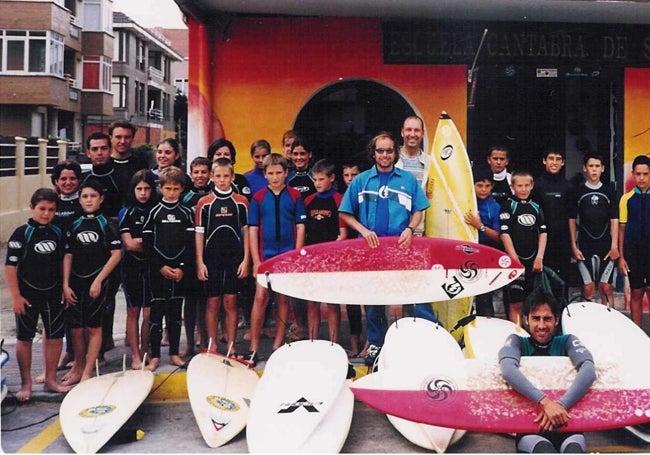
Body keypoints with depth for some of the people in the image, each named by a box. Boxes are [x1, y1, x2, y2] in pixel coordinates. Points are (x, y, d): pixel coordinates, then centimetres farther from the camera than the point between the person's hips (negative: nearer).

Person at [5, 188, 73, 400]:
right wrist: (16, 296, -13)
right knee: (24, 338, 6)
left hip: (53, 293, 4)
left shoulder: (58, 233, 4)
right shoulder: (22, 233, -9)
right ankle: (26, 384, 17)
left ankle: (50, 380, 23)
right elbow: (10, 266, -11)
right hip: (28, 294, -4)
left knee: (55, 336, 8)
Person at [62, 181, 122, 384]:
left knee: (94, 327, 1)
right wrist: (65, 284, 2)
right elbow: (68, 256, 9)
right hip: (75, 282, 4)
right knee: (75, 328, 9)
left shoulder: (107, 225, -2)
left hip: (97, 283, -4)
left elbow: (116, 254, -7)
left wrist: (98, 280, -11)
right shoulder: (75, 226, 9)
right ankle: (78, 367, 26)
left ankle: (87, 372, 7)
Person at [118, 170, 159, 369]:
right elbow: (128, 244, -6)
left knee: (149, 313, -1)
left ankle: (144, 353, 14)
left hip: (152, 267, 0)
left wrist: (139, 242, -8)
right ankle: (135, 356, 12)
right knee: (133, 311, 6)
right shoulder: (126, 212, 3)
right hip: (131, 268, 0)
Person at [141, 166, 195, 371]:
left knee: (175, 313, 9)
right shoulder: (154, 212, 1)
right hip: (158, 270, -2)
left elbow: (191, 243, 2)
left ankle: (174, 353, 17)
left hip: (180, 270, 2)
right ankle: (155, 356, 7)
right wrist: (161, 267, -10)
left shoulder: (186, 213, 6)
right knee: (156, 312, 0)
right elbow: (147, 244, -2)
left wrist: (182, 267, -9)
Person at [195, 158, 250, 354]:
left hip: (234, 259, 0)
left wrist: (246, 259, 1)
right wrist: (200, 262, -2)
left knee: (231, 302, 4)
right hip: (211, 259, 0)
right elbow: (199, 233, 3)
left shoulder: (241, 202, 4)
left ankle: (231, 345, 12)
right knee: (212, 303, 5)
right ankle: (212, 345, 14)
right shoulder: (204, 203, 2)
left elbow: (246, 231, 6)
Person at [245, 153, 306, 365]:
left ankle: (278, 346, 16)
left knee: (283, 299, 7)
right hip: (265, 256, 0)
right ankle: (254, 348, -2)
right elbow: (252, 230, 3)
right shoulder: (258, 197, 4)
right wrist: (256, 260, -3)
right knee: (260, 297, -8)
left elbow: (300, 227, 3)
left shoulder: (295, 196, 3)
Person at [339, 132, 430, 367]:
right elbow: (345, 213, 8)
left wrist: (409, 229, -9)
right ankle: (375, 343, 19)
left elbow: (418, 210, 10)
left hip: (401, 247, -1)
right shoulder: (361, 181, 8)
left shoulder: (408, 179, 8)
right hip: (371, 247, 1)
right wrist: (364, 230, -6)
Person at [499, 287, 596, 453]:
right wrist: (545, 401, -30)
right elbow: (508, 369, -16)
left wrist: (561, 405, -25)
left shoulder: (567, 342, 12)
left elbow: (589, 370, -9)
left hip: (566, 424, 1)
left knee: (573, 447, -37)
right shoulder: (517, 342, 8)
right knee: (544, 449, -38)